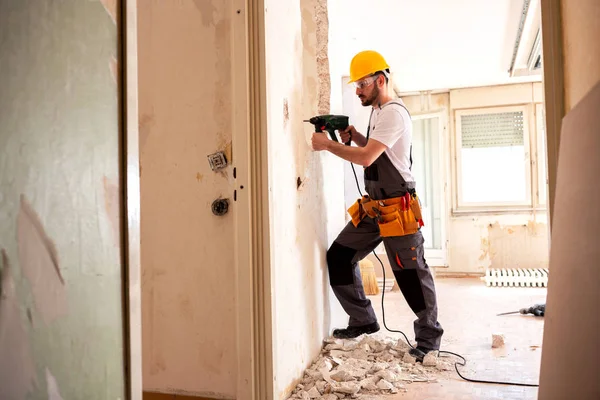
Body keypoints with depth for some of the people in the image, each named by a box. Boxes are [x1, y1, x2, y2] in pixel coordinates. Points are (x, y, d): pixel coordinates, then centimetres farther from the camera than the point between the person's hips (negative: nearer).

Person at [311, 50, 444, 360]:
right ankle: (363, 320, 19)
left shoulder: (394, 113, -14)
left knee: (411, 272, -2)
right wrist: (355, 136, 9)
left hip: (397, 208, -9)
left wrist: (327, 144, -15)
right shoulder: (377, 112, 16)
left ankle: (429, 337, 16)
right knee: (339, 257, 6)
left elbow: (366, 158, -24)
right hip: (371, 207, 10)